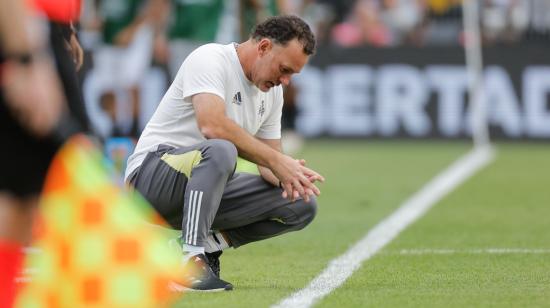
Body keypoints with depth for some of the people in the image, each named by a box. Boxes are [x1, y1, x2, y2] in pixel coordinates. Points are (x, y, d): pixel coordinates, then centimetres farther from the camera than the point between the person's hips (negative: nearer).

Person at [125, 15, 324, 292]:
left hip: (207, 190, 8)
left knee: (303, 205, -4)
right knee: (220, 151, -39)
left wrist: (288, 176, -13)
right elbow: (212, 126, -33)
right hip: (150, 174, -8)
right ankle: (189, 261, -36)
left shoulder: (272, 91, 10)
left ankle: (208, 242, 1)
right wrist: (276, 160, -30)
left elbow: (268, 163, 12)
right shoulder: (210, 59, -15)